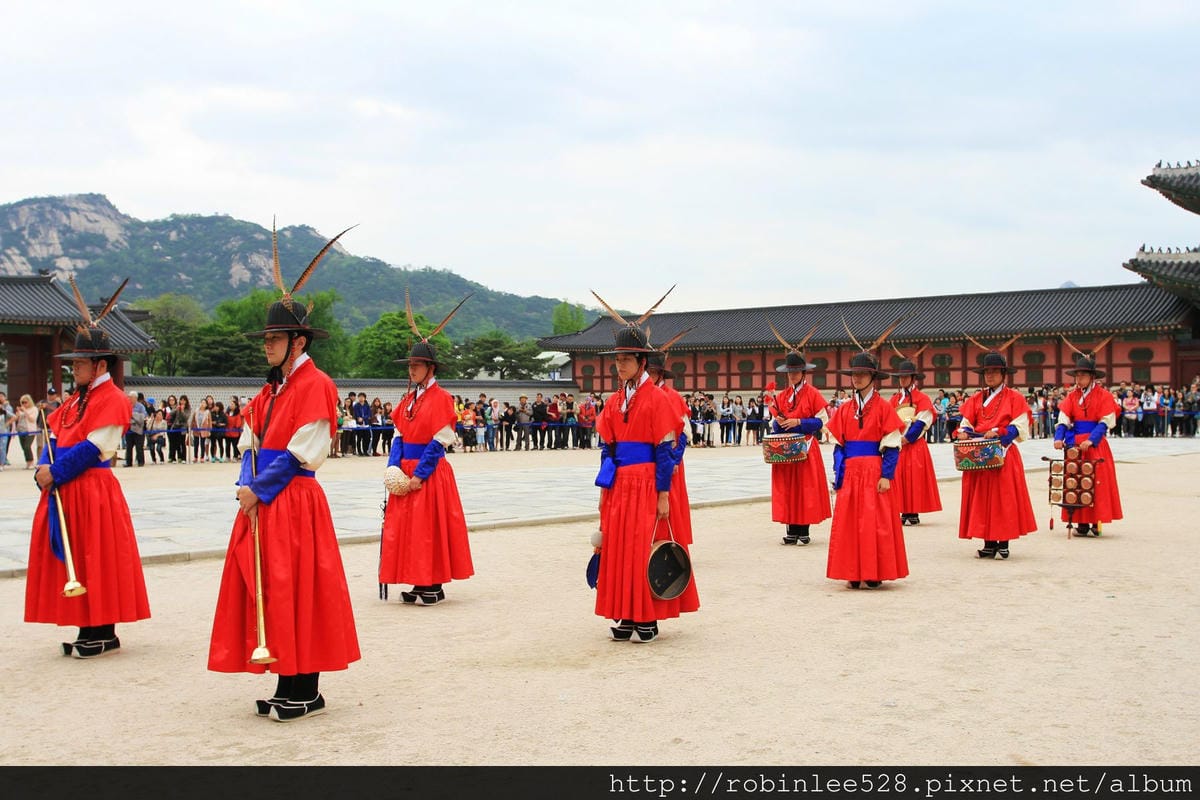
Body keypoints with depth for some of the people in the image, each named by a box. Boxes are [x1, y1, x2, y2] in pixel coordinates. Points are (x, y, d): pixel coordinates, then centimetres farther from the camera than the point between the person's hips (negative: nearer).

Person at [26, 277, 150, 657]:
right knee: (72, 557, 10)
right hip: (64, 490, 9)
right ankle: (90, 629, 19)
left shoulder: (112, 400, -10)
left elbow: (92, 448, -17)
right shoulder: (76, 398, 17)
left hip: (94, 490, -9)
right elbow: (54, 435, 13)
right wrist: (44, 468, -4)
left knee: (96, 558, -4)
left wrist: (56, 472, -17)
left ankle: (103, 634, 4)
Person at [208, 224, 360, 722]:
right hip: (262, 502, 9)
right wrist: (246, 485, -4)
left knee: (295, 589, -5)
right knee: (266, 587, 10)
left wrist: (259, 490, -12)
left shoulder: (314, 386, -10)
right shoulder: (273, 388, 17)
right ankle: (291, 688, 18)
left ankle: (304, 693, 5)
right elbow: (250, 442, 12)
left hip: (295, 501, -9)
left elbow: (299, 453, -14)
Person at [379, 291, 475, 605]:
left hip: (431, 473, -7)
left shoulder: (441, 398, -9)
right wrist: (394, 469, -3)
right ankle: (420, 584, 16)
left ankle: (434, 587, 6)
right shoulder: (408, 399, 13)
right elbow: (399, 436, 11)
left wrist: (420, 474, -16)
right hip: (406, 472, 7)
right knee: (405, 526, 7)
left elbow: (440, 441, -13)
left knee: (430, 528, -3)